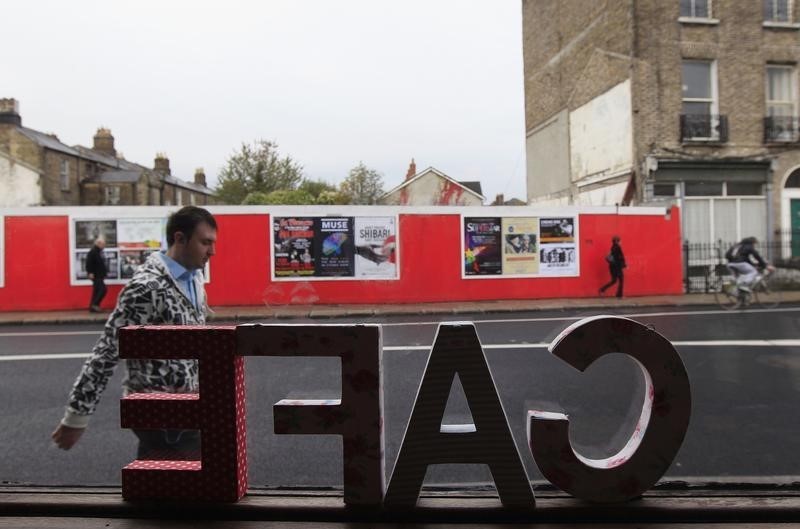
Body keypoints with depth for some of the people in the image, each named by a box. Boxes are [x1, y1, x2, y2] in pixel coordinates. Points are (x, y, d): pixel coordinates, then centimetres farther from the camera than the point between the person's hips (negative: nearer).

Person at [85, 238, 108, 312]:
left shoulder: (99, 252, 16)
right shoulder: (93, 252, -14)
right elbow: (89, 263, -20)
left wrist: (104, 273, 21)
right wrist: (90, 273, -23)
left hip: (100, 275, 10)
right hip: (96, 276, -10)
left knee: (97, 291, 11)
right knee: (103, 289, -15)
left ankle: (92, 307, 15)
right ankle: (94, 304, -8)